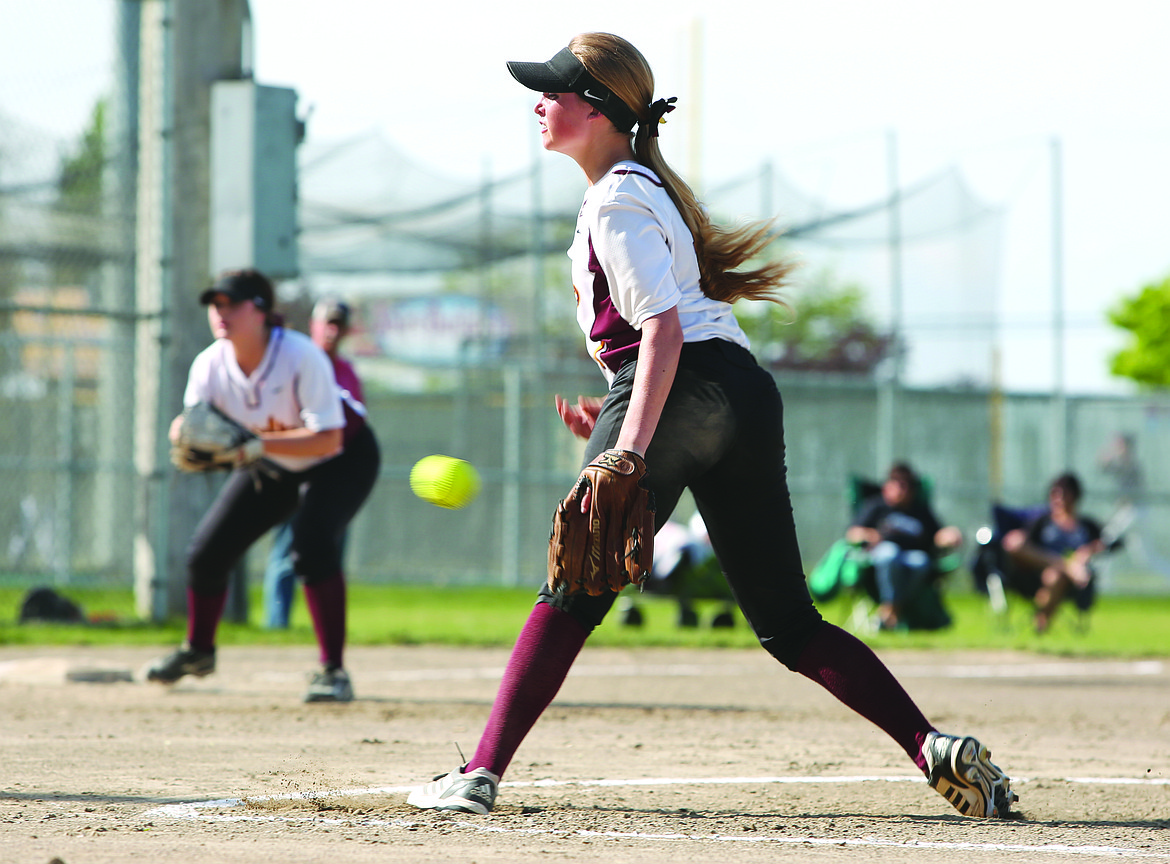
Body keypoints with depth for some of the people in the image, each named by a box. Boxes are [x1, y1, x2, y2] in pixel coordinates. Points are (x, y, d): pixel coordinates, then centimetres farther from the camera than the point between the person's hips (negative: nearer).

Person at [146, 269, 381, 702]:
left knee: (311, 542, -31)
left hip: (342, 460, -6)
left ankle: (333, 671, -24)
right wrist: (186, 434, -38)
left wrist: (256, 443, -45)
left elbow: (328, 439, -36)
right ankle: (197, 650, 33)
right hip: (271, 467, 6)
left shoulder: (302, 357, -33)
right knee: (205, 552, 4)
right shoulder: (210, 365, -19)